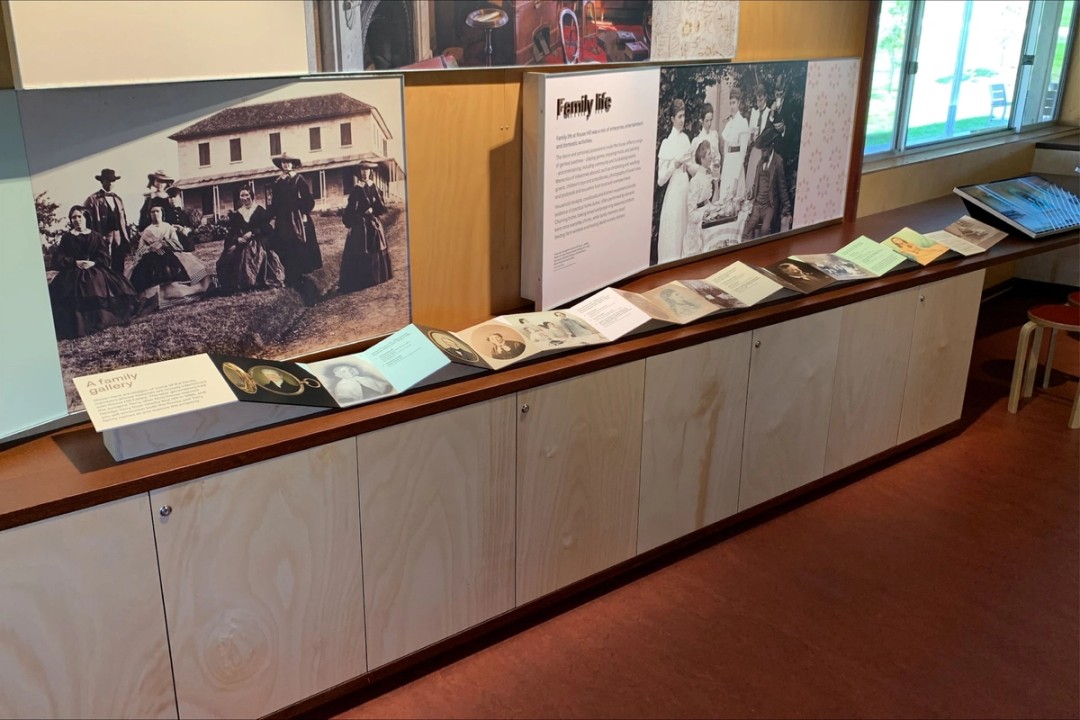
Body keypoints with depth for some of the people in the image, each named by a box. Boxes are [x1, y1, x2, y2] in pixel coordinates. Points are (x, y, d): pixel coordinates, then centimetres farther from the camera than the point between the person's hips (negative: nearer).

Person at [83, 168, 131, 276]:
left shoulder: (118, 199, 17)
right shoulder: (93, 199, -2)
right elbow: (88, 221, -7)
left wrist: (127, 243, 10)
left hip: (119, 240, 5)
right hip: (103, 240, -5)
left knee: (119, 272, 7)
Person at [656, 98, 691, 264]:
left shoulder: (685, 138, 9)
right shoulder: (667, 143, -10)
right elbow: (660, 178, -12)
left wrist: (687, 164, -2)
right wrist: (674, 165, -24)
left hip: (686, 187, 7)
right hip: (673, 190, -6)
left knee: (684, 228, 12)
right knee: (672, 229, -2)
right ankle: (670, 263, 6)